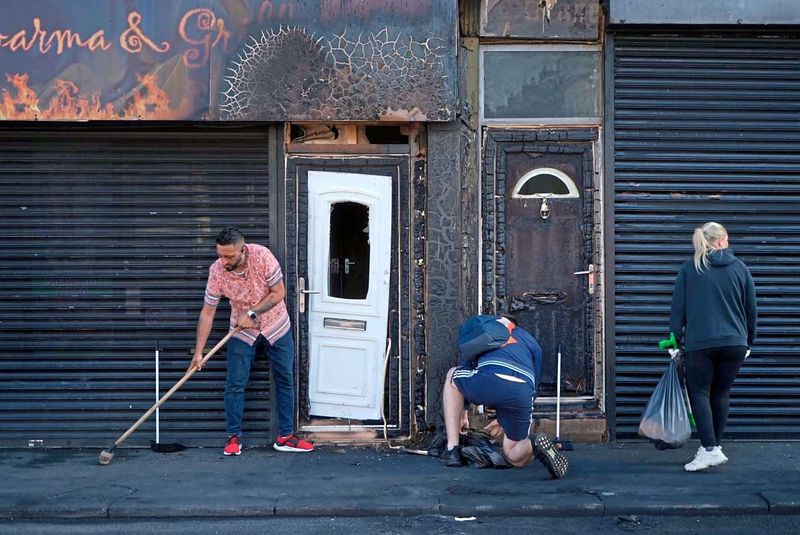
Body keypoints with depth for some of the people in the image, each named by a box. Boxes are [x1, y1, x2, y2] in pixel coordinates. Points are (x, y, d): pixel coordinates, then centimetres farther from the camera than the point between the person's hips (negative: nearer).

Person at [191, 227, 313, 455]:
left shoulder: (262, 256, -25)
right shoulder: (217, 271, -20)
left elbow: (279, 293, -16)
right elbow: (208, 312, -13)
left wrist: (251, 313, -24)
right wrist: (198, 352, -13)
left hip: (276, 327, 0)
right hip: (242, 333, 0)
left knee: (285, 381, 5)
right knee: (235, 385, -3)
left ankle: (285, 437, 15)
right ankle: (234, 437, 11)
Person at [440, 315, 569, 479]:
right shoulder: (532, 342, 36)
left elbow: (465, 368, 42)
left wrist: (462, 413, 51)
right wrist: (505, 421, 39)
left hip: (487, 381, -2)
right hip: (522, 393, 2)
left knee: (452, 375, 33)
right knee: (515, 457, 24)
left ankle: (452, 450, 21)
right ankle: (537, 446, -13)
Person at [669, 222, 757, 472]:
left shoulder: (689, 268, 3)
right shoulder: (739, 268, 7)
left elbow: (678, 309, 2)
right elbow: (751, 309, 11)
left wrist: (676, 338, 8)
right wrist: (749, 340, 20)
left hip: (700, 342, -2)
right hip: (735, 343, 2)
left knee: (699, 393, 2)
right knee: (721, 393, 13)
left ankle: (710, 449, -12)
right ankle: (714, 445, 19)